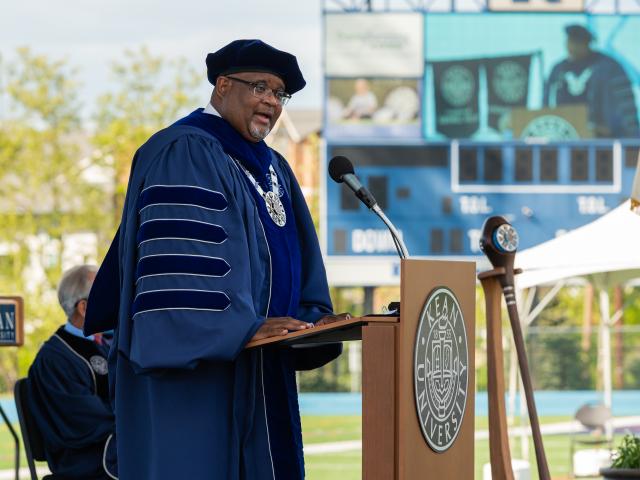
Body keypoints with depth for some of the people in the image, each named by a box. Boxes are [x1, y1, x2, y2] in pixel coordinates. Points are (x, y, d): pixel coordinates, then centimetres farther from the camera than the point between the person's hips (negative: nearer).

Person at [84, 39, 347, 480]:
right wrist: (242, 328, -26)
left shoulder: (273, 169, 19)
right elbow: (178, 263, -20)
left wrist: (315, 319, -1)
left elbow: (297, 261, 18)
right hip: (191, 372, -9)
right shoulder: (183, 154, -10)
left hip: (254, 373, 9)